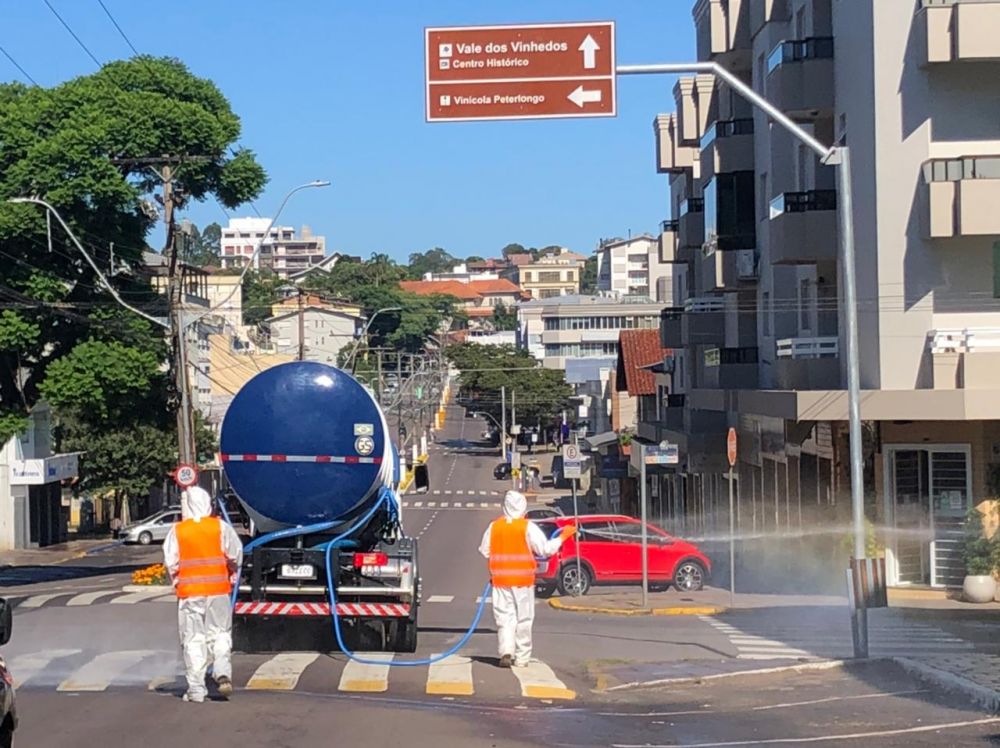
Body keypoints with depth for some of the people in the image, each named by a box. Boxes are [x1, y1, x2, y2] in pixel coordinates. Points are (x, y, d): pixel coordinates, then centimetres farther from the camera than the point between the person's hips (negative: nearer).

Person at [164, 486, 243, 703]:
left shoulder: (177, 531, -4)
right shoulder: (220, 527, -2)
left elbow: (170, 561, -5)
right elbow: (235, 554, -4)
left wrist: (176, 581, 11)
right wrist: (232, 573, 14)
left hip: (189, 592, -1)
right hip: (218, 589, 1)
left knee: (193, 640, 4)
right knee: (220, 634, 12)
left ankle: (196, 689, 4)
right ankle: (223, 673, -9)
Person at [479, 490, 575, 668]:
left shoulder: (494, 527, 2)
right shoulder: (528, 527, -8)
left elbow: (484, 551, 6)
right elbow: (546, 549, -10)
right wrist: (563, 536, 2)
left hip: (500, 580, 2)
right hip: (523, 580, -2)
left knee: (504, 617, 5)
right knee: (523, 619, 7)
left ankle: (506, 651, -15)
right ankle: (521, 658, 9)